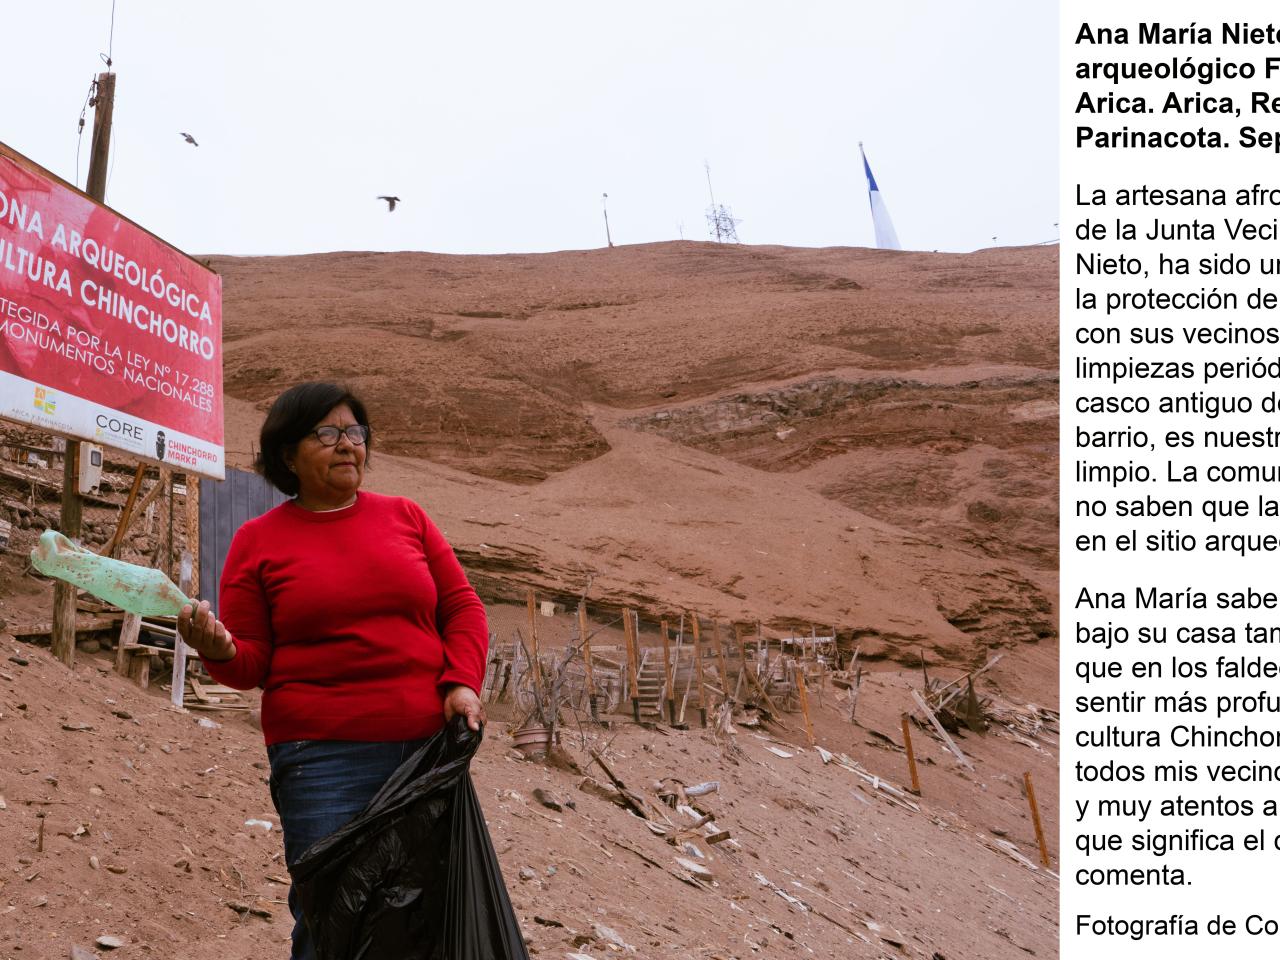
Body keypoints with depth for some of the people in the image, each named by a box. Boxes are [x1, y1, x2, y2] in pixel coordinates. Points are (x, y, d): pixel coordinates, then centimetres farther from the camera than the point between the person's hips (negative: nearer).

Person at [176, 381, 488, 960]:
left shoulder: (404, 516, 10)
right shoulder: (258, 540, 4)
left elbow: (461, 607, 10)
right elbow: (250, 663, 3)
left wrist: (462, 683, -5)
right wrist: (219, 650, -18)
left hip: (429, 745, 3)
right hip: (322, 755, -2)